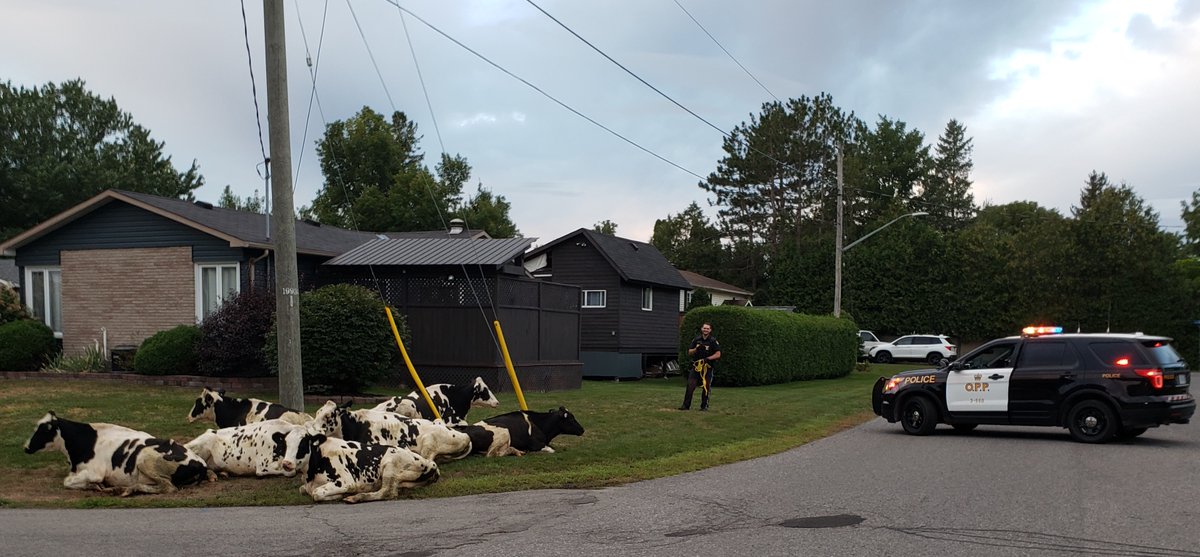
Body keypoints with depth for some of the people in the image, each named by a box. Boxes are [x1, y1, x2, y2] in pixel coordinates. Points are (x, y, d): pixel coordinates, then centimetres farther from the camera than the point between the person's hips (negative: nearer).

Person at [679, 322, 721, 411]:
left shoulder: (713, 341, -1)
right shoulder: (696, 339, 9)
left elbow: (718, 354, -7)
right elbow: (689, 352, 9)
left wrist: (708, 358, -19)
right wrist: (696, 349, -10)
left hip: (707, 367, -2)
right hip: (696, 366, 2)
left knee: (706, 387, 2)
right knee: (690, 386, -7)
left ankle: (704, 406, 15)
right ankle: (686, 405, -4)